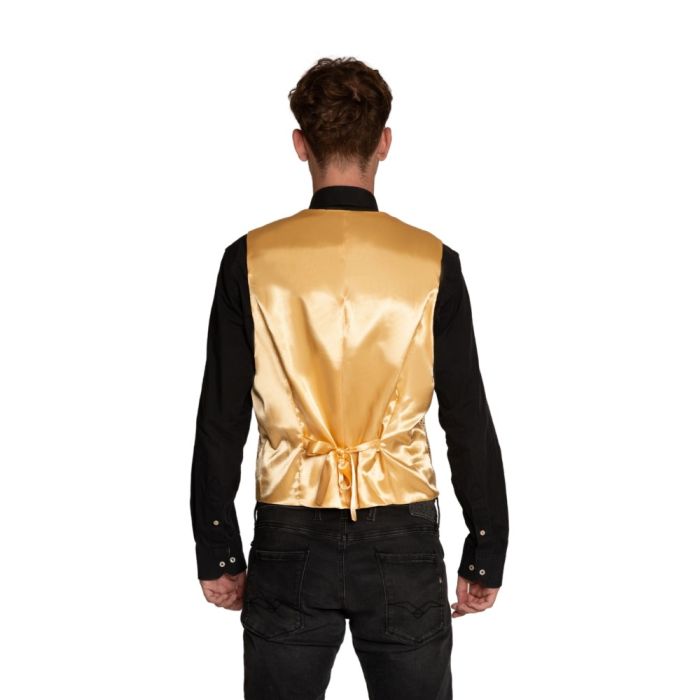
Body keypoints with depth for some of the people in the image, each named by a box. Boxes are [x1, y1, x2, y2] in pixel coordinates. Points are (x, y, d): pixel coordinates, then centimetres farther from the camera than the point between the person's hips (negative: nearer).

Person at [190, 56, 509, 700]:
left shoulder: (251, 260, -4)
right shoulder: (433, 263, -5)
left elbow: (220, 424, -2)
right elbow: (470, 425, -2)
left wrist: (218, 553, 8)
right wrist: (486, 556, 7)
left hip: (291, 538, 1)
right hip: (402, 539, 0)